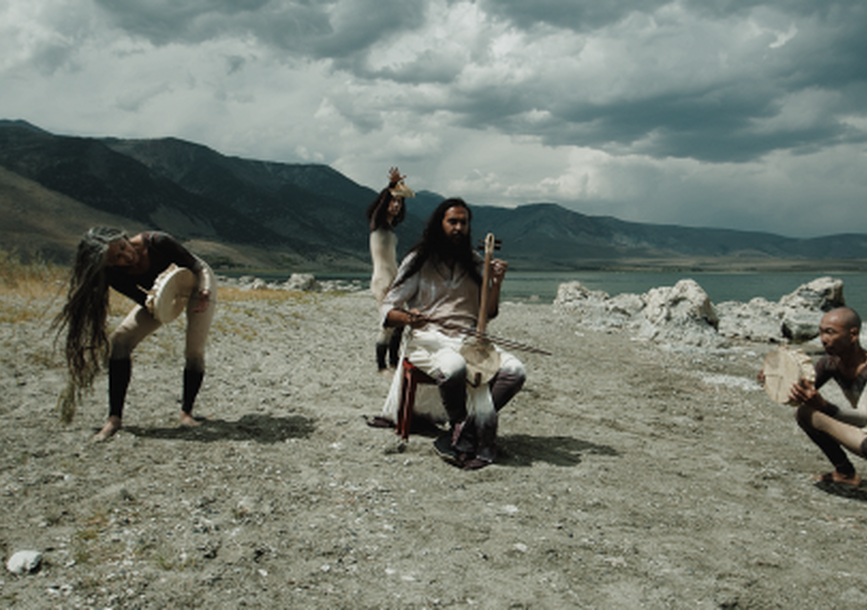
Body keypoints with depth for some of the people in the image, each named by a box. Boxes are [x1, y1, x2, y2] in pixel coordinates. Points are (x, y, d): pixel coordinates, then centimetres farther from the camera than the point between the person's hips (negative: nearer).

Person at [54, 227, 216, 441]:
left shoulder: (157, 242, -36)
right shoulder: (113, 275, -24)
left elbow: (197, 266, -24)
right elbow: (148, 303, -18)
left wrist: (204, 294, -41)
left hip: (195, 282, -3)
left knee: (195, 351, -17)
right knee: (120, 340, -14)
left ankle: (186, 412, 7)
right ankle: (114, 419, -9)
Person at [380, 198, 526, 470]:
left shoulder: (474, 263, 17)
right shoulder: (419, 261, 5)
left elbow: (487, 314, 16)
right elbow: (387, 309, 1)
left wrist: (496, 283, -1)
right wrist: (409, 318, -21)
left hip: (469, 339, 4)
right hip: (429, 339, -4)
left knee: (515, 371, -23)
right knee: (454, 367, -39)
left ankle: (464, 434, -13)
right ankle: (461, 424, -9)